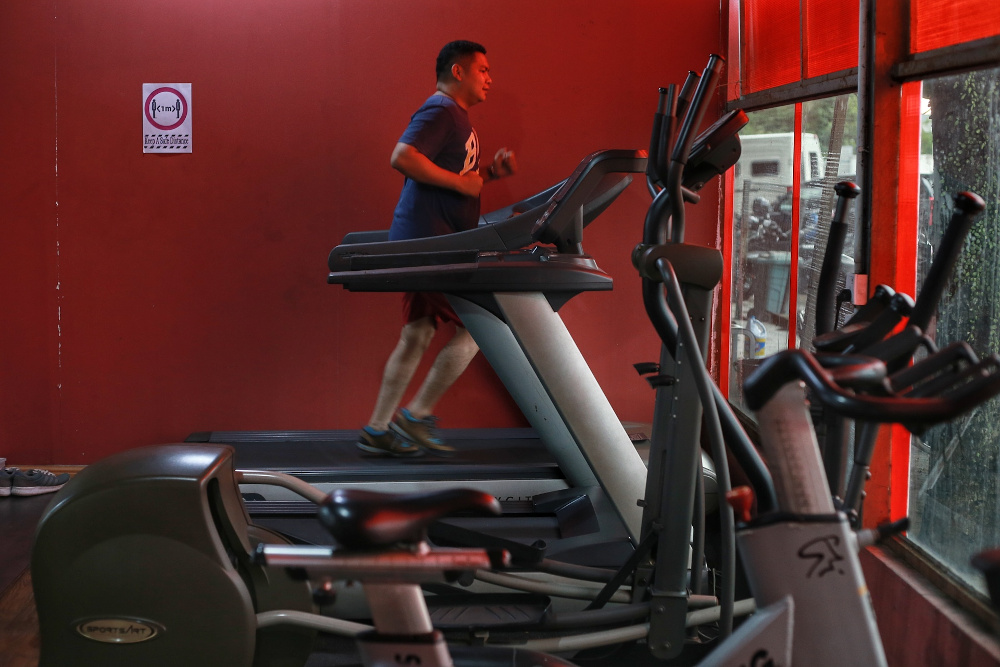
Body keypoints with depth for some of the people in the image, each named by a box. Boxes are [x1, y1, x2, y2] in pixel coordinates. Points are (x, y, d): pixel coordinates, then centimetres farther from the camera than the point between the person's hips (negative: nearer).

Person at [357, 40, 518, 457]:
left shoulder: (455, 117, 22)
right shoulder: (439, 111, -11)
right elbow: (402, 157, -25)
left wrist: (489, 173, 11)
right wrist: (461, 182, -20)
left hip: (429, 243, 10)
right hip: (427, 240, -10)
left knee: (417, 337, 11)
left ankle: (377, 431, 15)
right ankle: (415, 416, 0)